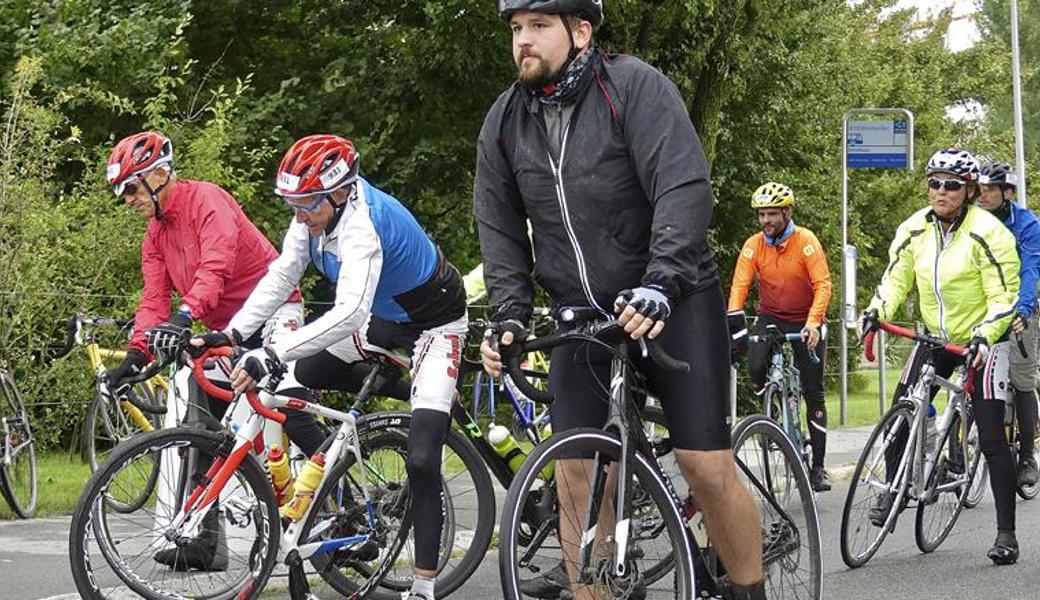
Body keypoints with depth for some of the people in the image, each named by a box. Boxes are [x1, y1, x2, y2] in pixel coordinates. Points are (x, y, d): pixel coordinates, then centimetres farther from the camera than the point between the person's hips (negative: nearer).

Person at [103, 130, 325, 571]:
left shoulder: (206, 200, -17)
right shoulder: (155, 236, 10)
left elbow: (215, 267, -32)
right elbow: (155, 298, 2)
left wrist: (184, 316, -47)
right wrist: (135, 356, -13)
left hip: (271, 311, -9)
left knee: (289, 410, -27)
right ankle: (206, 542, 8)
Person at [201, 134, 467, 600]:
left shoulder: (363, 225, -38)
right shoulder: (317, 209, -14)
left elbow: (349, 313, -50)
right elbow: (281, 277, -11)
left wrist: (270, 354, -56)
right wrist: (230, 334, -22)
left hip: (433, 325, -9)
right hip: (382, 319, 9)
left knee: (421, 460, -17)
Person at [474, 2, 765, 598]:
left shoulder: (636, 86, -13)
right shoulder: (505, 122, 4)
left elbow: (685, 189, -23)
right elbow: (500, 228, 8)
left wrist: (660, 285, -34)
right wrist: (510, 314, -6)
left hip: (670, 303, -4)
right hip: (582, 313, 5)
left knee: (707, 465, -10)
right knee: (576, 473, -3)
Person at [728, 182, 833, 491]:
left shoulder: (806, 241, -16)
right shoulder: (753, 246, -9)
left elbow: (823, 285, -22)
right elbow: (739, 286, -15)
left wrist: (812, 323, -35)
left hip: (805, 321, -2)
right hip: (770, 318, 2)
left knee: (813, 394, -1)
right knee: (755, 367, -27)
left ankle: (818, 466, 5)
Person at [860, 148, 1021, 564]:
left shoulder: (988, 234, -18)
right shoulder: (915, 230, -1)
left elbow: (1004, 298, -19)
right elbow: (896, 279, 3)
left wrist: (983, 337, -33)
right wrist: (876, 312, -17)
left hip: (981, 343, -5)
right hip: (935, 339, 5)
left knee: (991, 438, -9)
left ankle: (1006, 533, -3)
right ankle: (892, 493, 21)